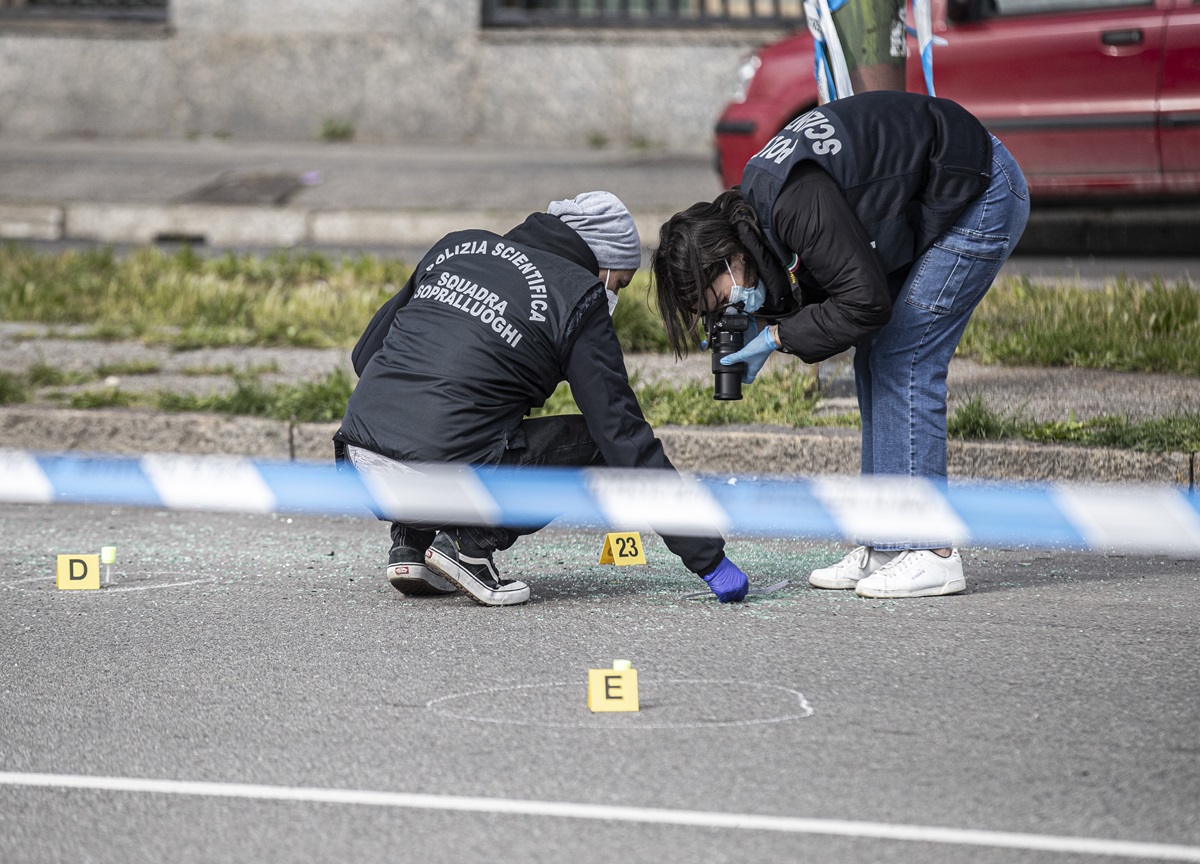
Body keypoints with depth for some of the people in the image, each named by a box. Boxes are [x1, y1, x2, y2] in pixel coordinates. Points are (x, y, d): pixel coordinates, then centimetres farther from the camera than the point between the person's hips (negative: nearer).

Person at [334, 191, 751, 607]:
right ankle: (473, 541, -3)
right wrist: (708, 559, 4)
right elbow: (626, 437, 1)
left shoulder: (459, 246, 19)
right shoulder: (578, 297, 3)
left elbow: (365, 352, 24)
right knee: (600, 443, 12)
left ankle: (410, 541, 16)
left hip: (357, 464, 6)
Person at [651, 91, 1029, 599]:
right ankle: (885, 545, 10)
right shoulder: (757, 200, 0)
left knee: (902, 361, -12)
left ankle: (930, 553, -11)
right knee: (875, 359, 8)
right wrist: (764, 322, -8)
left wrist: (779, 335, -20)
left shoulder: (799, 205, -30)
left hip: (984, 198, -10)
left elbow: (866, 301, -30)